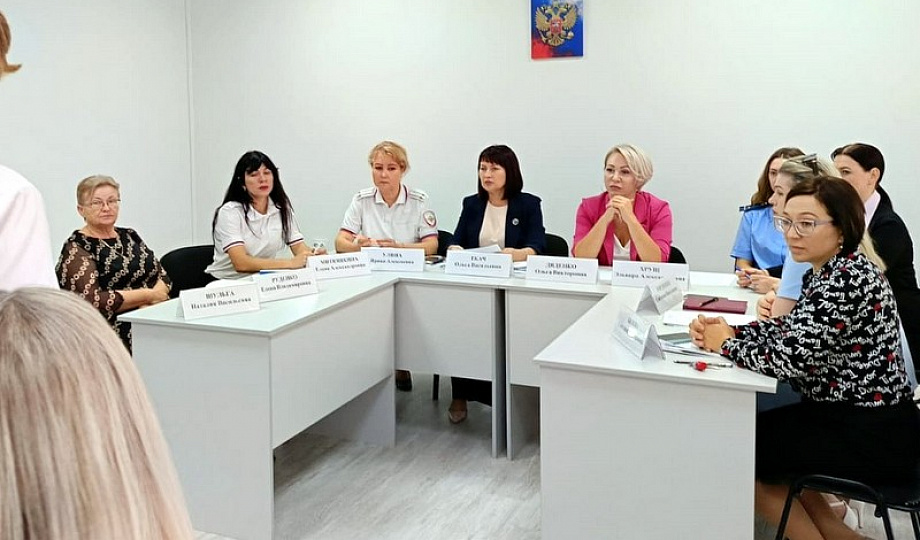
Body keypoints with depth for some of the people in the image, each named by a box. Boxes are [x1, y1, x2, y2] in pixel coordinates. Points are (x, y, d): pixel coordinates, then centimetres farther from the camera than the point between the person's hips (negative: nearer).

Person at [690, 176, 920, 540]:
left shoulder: (848, 280, -24)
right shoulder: (825, 272, 6)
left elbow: (791, 358, -28)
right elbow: (790, 330, 12)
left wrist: (726, 344, -12)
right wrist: (730, 331, -5)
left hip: (874, 436, -9)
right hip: (845, 414, 9)